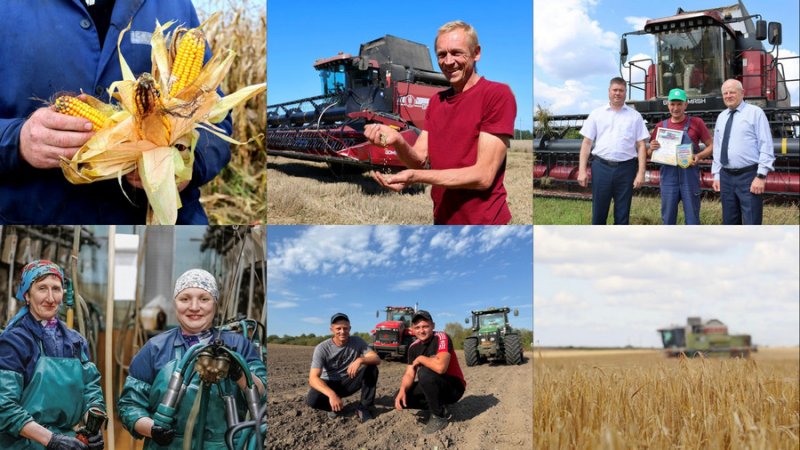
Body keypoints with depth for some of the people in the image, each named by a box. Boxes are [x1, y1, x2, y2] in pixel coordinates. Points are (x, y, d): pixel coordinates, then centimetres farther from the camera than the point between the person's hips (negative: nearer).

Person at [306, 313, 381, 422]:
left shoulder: (357, 341, -11)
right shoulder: (322, 348, -20)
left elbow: (377, 359, -21)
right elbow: (313, 378, -30)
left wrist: (360, 360, -44)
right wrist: (332, 395, -47)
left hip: (349, 382, 2)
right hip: (330, 384, -2)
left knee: (371, 367, -24)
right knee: (312, 400, -34)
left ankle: (363, 407, -13)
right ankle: (336, 406, 0)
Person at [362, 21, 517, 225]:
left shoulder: (498, 95, -13)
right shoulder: (436, 101, 10)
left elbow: (483, 176, -19)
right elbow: (420, 160, 3)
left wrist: (414, 176, -25)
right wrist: (397, 141, -19)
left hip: (481, 220, -6)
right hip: (442, 218, 7)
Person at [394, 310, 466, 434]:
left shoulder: (442, 338, -22)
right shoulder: (414, 347, 1)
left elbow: (440, 367, -39)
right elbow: (409, 374, -3)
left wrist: (420, 359, -21)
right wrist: (402, 390, -24)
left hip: (454, 387, -7)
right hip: (434, 388, 7)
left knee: (424, 373, -33)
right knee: (401, 398, -9)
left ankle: (439, 416, -15)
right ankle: (439, 406, 9)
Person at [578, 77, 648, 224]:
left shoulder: (635, 116, 7)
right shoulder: (597, 114, 8)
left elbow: (641, 146, 5)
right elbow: (587, 143, 7)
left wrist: (641, 173, -4)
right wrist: (582, 170, -2)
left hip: (626, 168, 0)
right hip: (601, 167, 0)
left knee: (622, 214, 7)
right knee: (599, 212, 5)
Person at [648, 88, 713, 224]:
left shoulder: (696, 123, 2)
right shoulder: (661, 126, 9)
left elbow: (711, 146, 3)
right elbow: (650, 154, 14)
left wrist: (699, 156, -16)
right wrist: (652, 149, -9)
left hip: (690, 177, -2)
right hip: (668, 177, 2)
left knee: (692, 219, 3)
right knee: (668, 219, 7)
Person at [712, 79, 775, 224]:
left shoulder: (755, 112, -4)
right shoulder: (721, 117, 14)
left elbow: (766, 146, -9)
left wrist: (761, 176, -15)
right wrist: (716, 175, 12)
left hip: (749, 176, -6)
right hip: (726, 177, 6)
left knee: (751, 224, -5)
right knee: (729, 223, 13)